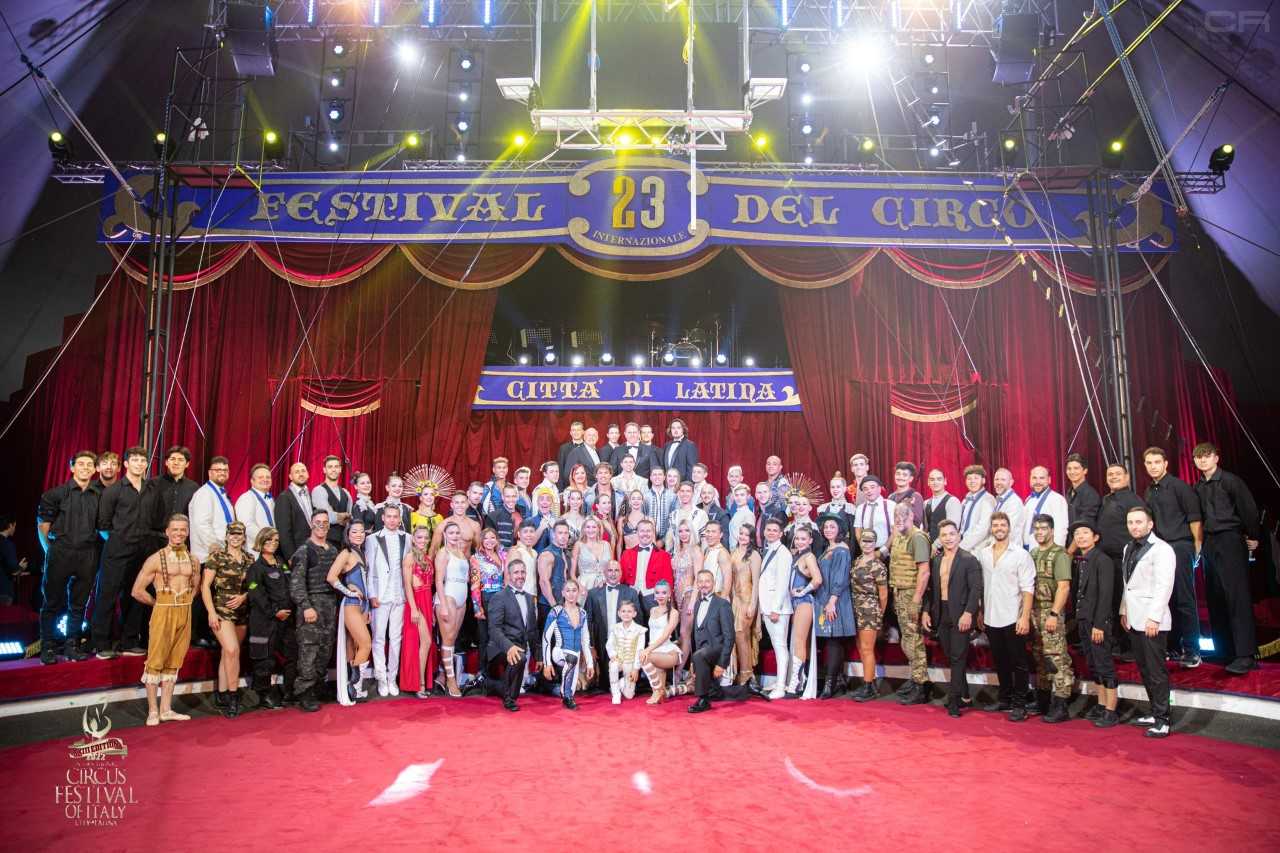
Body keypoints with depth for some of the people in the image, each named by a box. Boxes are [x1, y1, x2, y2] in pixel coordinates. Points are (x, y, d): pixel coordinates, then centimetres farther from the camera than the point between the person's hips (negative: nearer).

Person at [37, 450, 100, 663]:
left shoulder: (99, 495, 7)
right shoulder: (58, 493, 0)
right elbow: (43, 522, 2)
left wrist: (93, 543, 5)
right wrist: (52, 544, 0)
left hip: (87, 555, 3)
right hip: (60, 553, -2)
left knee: (79, 604, 8)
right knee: (53, 602, 2)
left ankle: (72, 646, 17)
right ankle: (46, 648, 10)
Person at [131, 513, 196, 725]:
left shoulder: (193, 561, 9)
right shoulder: (156, 559, -6)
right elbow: (137, 591, -6)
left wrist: (185, 603, 8)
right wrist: (159, 603, 1)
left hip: (185, 613, 5)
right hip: (163, 612, -5)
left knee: (173, 662, 10)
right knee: (155, 662, -1)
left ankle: (166, 710, 17)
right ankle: (153, 712, 6)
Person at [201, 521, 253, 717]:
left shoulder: (249, 559, 8)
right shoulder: (217, 556, -4)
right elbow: (205, 585, -6)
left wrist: (243, 597, -7)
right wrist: (211, 612, -12)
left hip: (241, 612, 5)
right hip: (221, 611, -5)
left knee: (227, 653, 10)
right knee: (232, 650, -17)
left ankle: (220, 693, 20)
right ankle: (233, 695, -8)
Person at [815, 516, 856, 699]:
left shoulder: (842, 550, -9)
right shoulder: (827, 550, 16)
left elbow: (841, 578, -15)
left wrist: (832, 601, -20)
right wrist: (825, 601, 14)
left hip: (836, 601, -8)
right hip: (824, 599, 8)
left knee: (833, 641, -8)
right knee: (834, 642, 9)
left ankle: (829, 684, -8)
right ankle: (839, 682, 13)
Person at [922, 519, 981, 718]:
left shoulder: (969, 560, -5)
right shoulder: (935, 561, 11)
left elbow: (976, 589, -10)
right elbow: (931, 589, 12)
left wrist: (968, 613, -18)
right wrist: (926, 611, 3)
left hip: (960, 616, -5)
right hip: (942, 615, 5)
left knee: (958, 657, -4)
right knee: (952, 657, 11)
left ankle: (954, 701, 0)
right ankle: (963, 694, 24)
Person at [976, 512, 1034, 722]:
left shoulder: (1021, 555, -6)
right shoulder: (983, 554, 7)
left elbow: (1028, 589, -10)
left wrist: (1025, 617, -16)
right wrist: (980, 613, 9)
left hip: (1013, 620, -4)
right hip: (991, 619, 4)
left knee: (1018, 663, 3)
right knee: (1000, 662, 15)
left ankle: (1019, 704, 12)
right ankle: (1004, 698, 27)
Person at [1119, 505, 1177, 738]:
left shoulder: (1161, 549, -9)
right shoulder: (1129, 549, 16)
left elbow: (1163, 586, -15)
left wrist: (1154, 617, -18)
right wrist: (1124, 611, 15)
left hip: (1152, 621, -8)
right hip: (1134, 620, 8)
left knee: (1156, 671, -4)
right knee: (1144, 669, 13)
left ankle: (1162, 720, 2)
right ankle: (1154, 712, 23)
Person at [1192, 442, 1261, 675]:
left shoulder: (1230, 481, -7)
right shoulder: (1197, 487, 11)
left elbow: (1249, 508, -7)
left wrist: (1253, 537, -4)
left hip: (1231, 540, -6)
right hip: (1210, 543, 7)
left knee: (1237, 597, -10)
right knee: (1216, 599, 8)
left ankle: (1245, 655, -10)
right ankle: (1226, 651, 16)